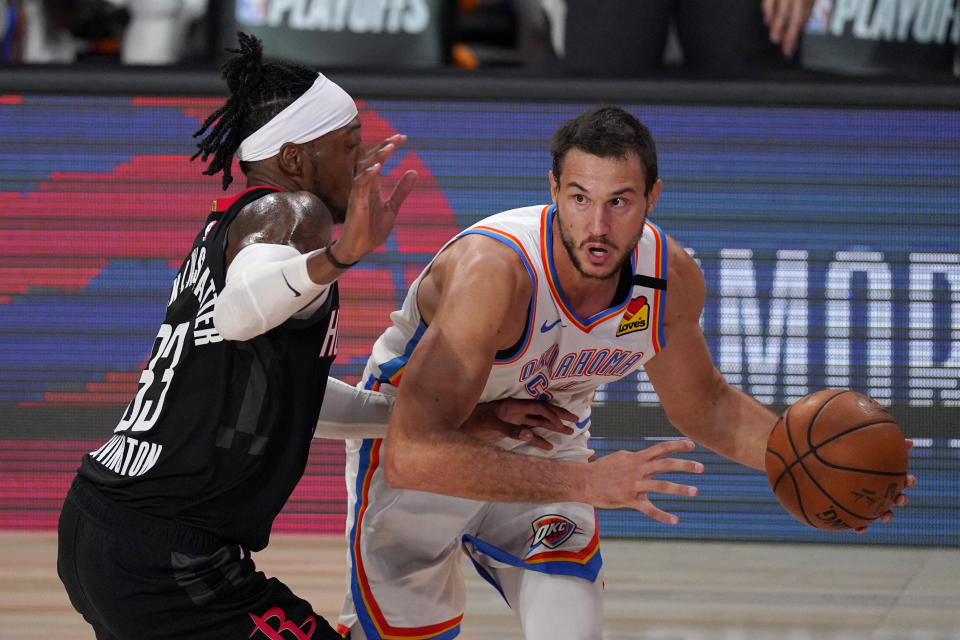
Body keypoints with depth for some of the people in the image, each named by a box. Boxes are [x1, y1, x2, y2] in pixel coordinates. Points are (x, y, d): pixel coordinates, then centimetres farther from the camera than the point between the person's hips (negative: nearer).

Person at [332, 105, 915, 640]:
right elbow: (411, 456, -46)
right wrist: (584, 483, -49)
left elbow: (703, 407, 3)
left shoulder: (672, 278, -19)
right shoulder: (494, 271, -39)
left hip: (545, 448, 4)